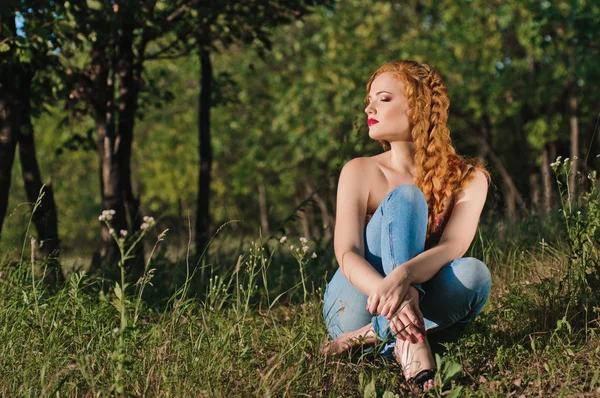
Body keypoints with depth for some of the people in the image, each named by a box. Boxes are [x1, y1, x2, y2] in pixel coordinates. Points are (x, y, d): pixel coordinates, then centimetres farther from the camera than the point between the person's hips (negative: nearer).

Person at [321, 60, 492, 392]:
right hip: (355, 307, -1)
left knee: (474, 272, -30)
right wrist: (387, 292, -41)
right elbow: (347, 255, -17)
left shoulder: (467, 178, -1)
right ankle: (409, 339, -45)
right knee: (404, 197, -24)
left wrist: (403, 276, -43)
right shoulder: (361, 172, -2)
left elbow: (452, 248, -19)